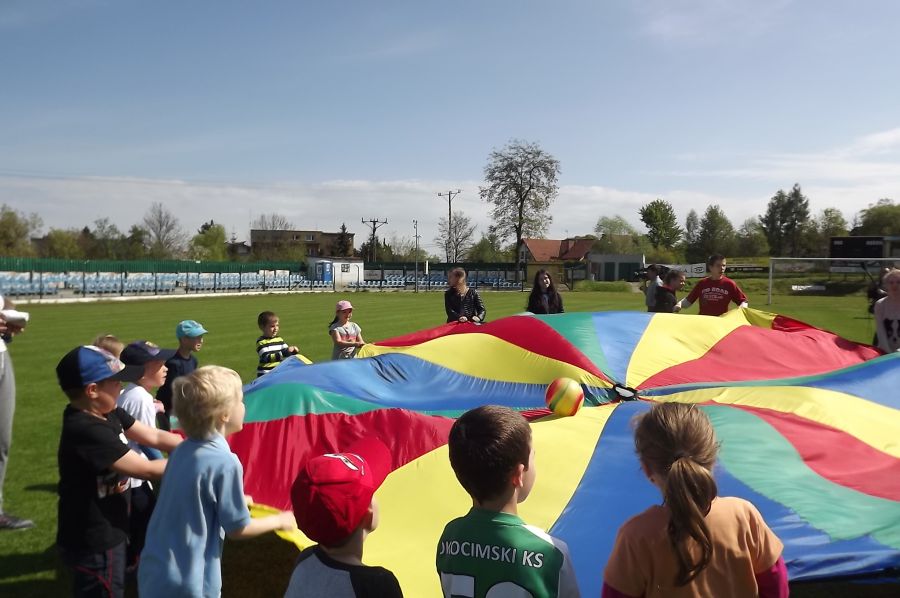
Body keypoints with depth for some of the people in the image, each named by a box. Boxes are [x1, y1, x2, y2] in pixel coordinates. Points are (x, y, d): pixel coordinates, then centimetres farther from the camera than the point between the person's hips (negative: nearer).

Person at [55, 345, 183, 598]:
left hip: (105, 533, 9)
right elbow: (146, 470, -28)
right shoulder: (87, 431, -30)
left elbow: (154, 437, 2)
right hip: (93, 544, -9)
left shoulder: (108, 414, -3)